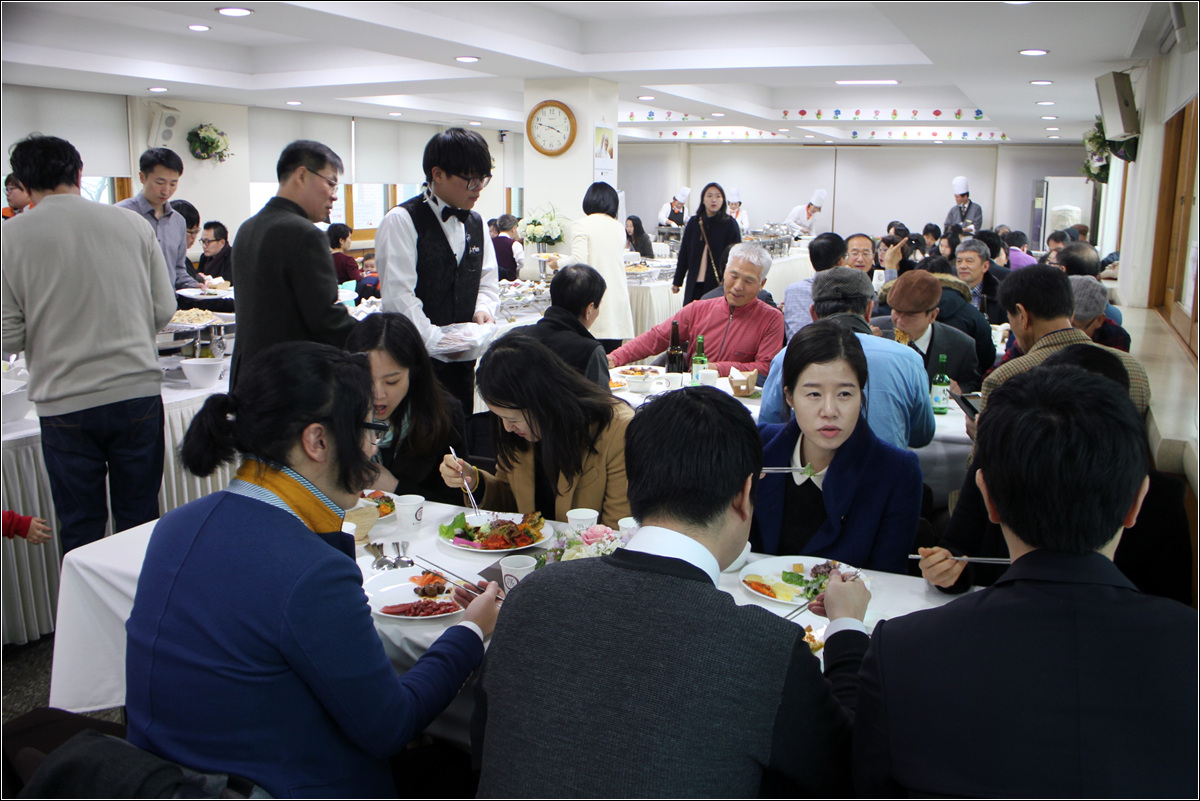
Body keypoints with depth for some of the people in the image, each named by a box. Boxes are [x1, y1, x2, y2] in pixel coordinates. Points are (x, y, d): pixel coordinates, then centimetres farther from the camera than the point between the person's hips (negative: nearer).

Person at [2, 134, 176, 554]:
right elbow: (164, 310, 3)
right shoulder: (134, 224, 1)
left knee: (80, 532, 12)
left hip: (65, 404, -1)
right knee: (139, 520, 14)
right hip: (138, 390, 2)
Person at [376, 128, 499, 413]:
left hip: (463, 356, 7)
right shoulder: (402, 221, -9)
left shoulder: (475, 223, 14)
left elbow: (487, 280, 18)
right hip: (417, 359, -6)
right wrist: (437, 342, -18)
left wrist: (483, 309, -3)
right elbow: (398, 296, -16)